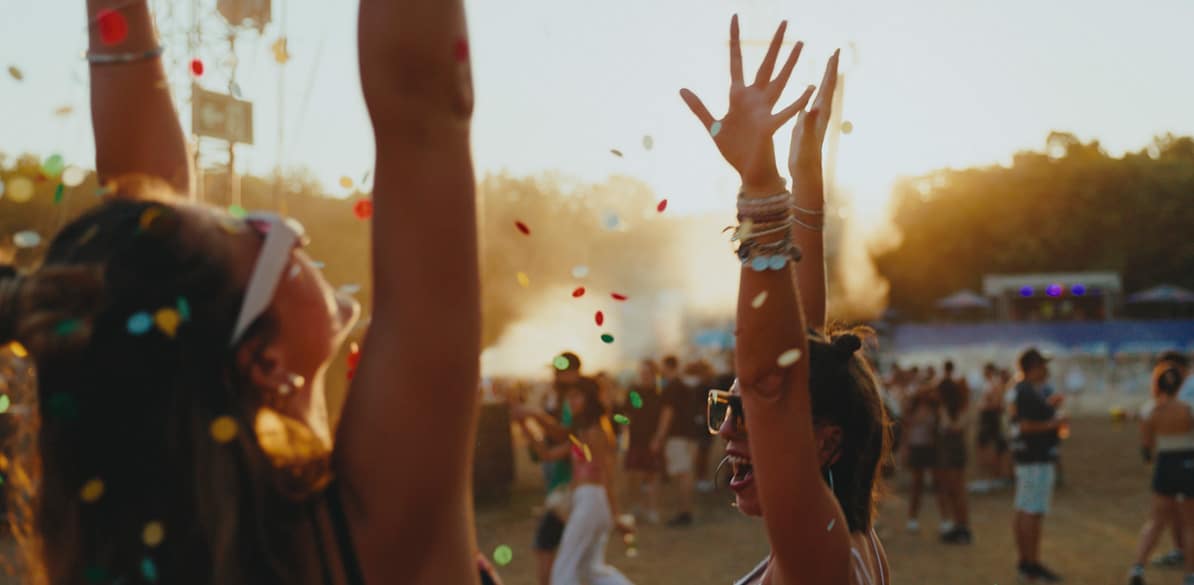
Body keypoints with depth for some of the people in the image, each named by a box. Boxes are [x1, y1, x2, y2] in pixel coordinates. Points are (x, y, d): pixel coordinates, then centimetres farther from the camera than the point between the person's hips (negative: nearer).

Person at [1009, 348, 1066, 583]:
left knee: (1023, 511, 12)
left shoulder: (1019, 389, 13)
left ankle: (1025, 561, 19)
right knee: (1034, 513, -7)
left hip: (1024, 456, 11)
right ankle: (1033, 565, -5)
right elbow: (1025, 426, -23)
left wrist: (1048, 407, 24)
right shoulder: (1030, 392, -18)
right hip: (1037, 458, -11)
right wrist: (1053, 424, -14)